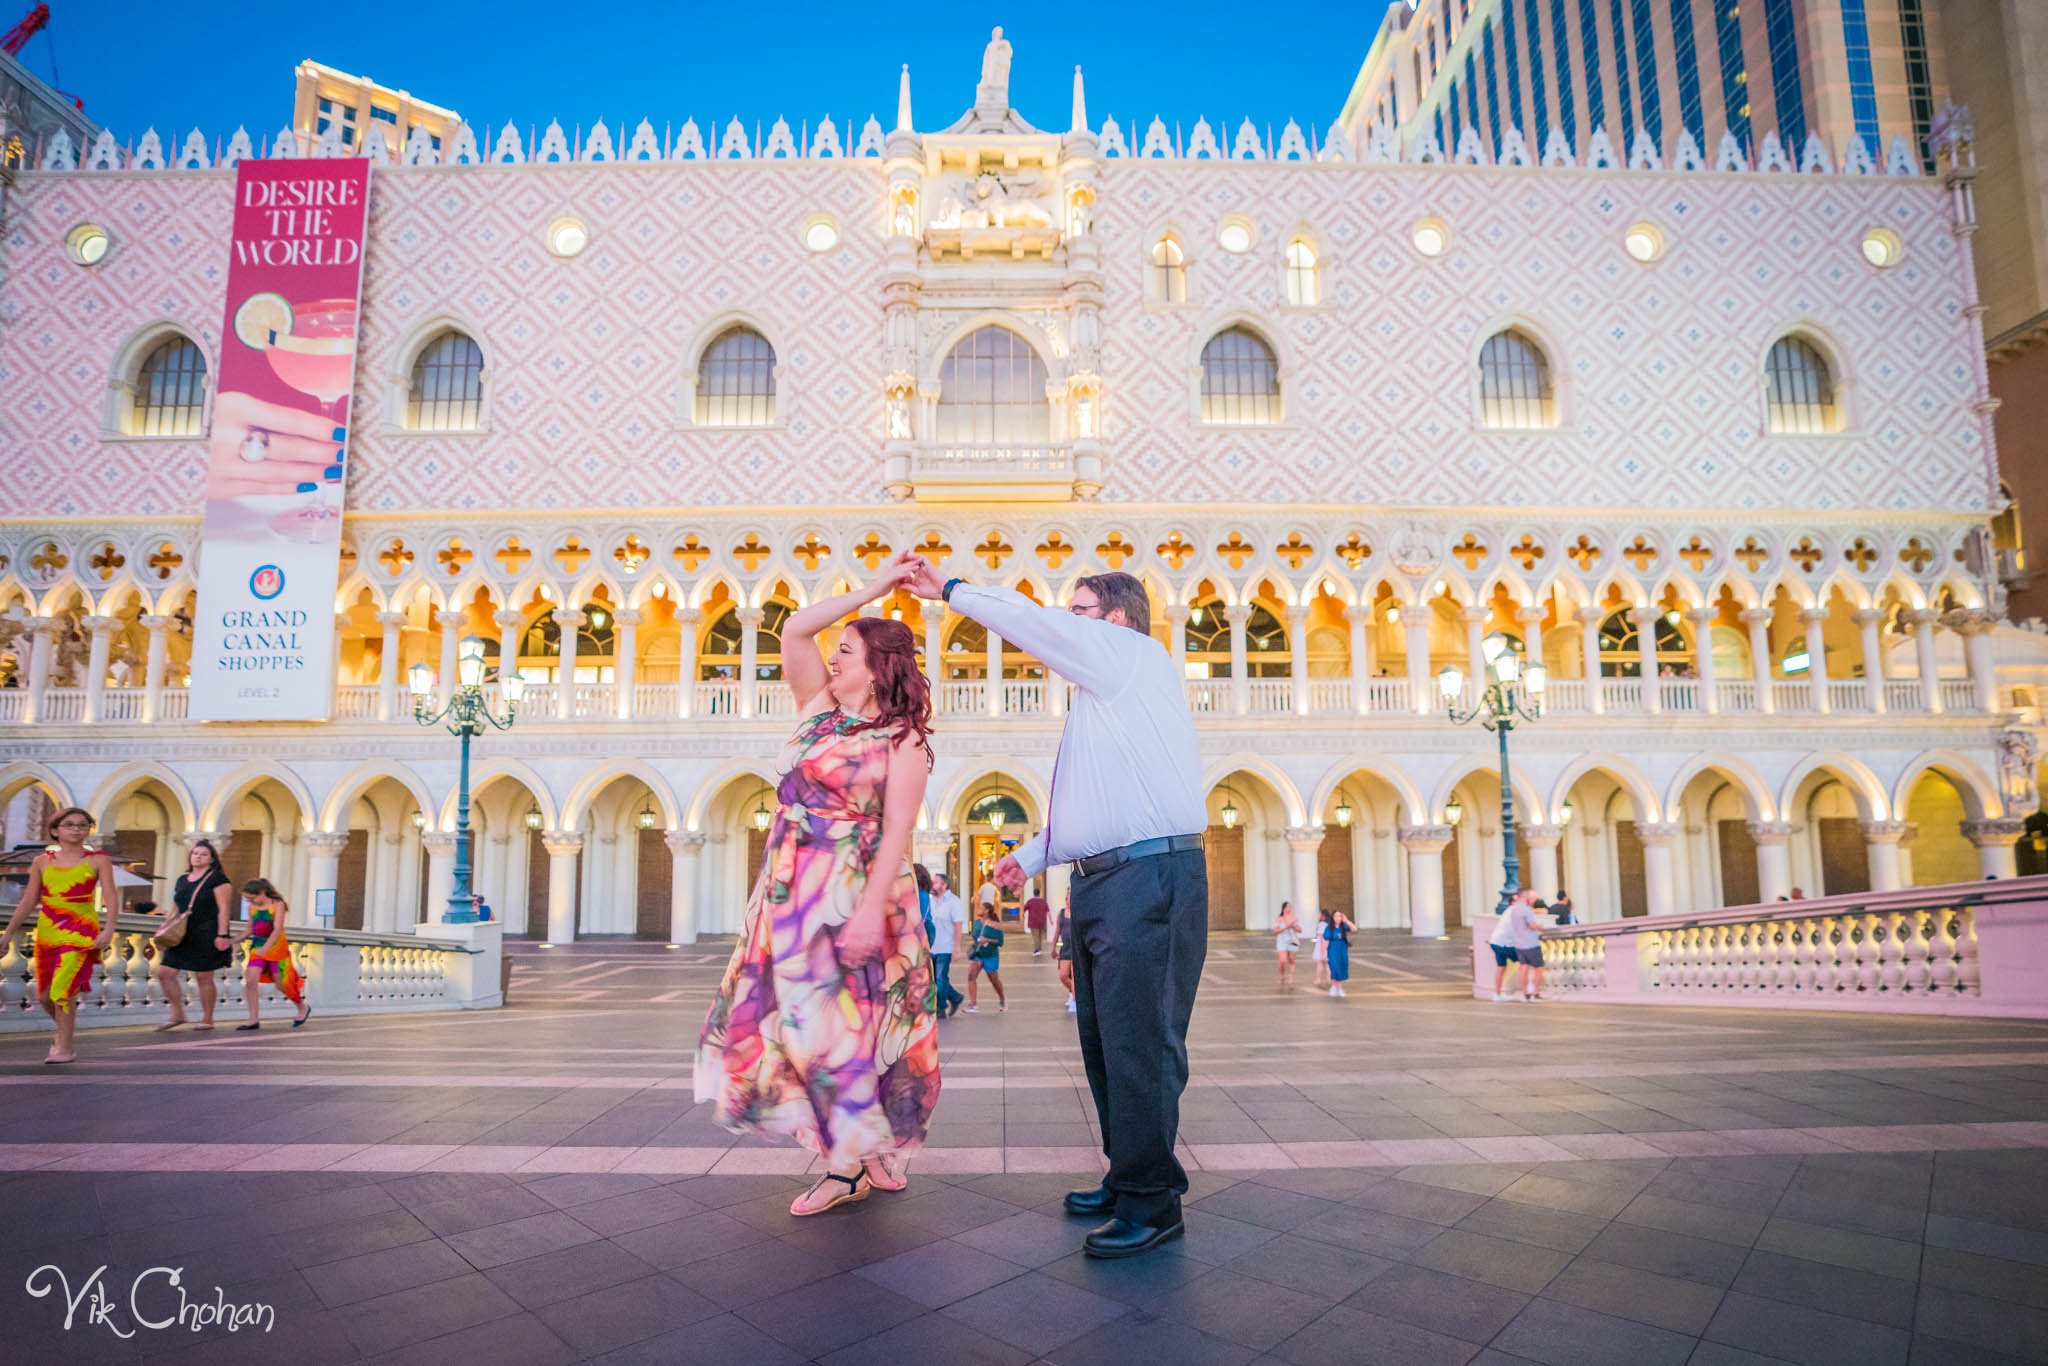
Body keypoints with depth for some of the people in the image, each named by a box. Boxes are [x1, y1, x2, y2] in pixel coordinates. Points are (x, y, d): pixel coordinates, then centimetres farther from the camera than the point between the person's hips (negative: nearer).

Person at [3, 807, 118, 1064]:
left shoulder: (98, 860, 0)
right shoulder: (42, 862, 9)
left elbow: (109, 898, -7)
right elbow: (28, 901, 14)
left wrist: (108, 929, -20)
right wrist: (8, 934, 12)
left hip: (81, 932, -4)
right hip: (47, 932, 4)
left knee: (63, 989, -13)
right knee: (44, 995, 10)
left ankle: (65, 1048, 1)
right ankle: (66, 1030, 38)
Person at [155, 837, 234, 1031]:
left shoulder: (217, 879, -5)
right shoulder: (182, 880, 15)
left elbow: (224, 909, -11)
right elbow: (175, 909, 22)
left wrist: (222, 935, -18)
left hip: (207, 936, -7)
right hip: (183, 936, 7)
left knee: (204, 978, -1)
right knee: (164, 972, -1)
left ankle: (207, 1019, 10)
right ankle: (177, 1014, 11)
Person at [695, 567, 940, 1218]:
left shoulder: (902, 739, -7)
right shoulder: (819, 708, 11)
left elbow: (898, 829, -14)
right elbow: (795, 630, 5)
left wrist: (871, 908, -24)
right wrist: (873, 588, 5)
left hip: (852, 895, -7)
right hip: (793, 891, 7)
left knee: (843, 1023, -3)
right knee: (800, 1021, 8)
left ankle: (854, 1162, 14)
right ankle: (859, 1158, 20)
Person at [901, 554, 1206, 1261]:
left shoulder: (1136, 657, -2)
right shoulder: (1101, 696, 24)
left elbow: (1029, 621, -6)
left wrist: (950, 589, 4)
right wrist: (1032, 856, 20)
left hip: (1149, 878, -10)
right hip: (1098, 883, 10)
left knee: (1138, 1040, -7)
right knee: (1103, 1038, 15)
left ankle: (1151, 1203, 4)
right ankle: (1129, 1179, 28)